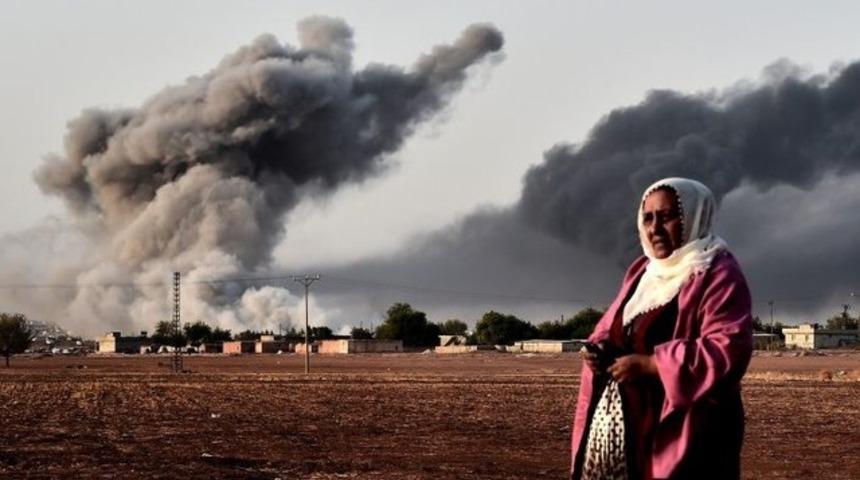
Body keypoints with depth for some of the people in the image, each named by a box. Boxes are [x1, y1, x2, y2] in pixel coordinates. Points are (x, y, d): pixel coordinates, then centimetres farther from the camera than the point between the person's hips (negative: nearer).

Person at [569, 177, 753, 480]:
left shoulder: (719, 276, -9)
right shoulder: (642, 272, 18)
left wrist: (649, 365, -19)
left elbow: (729, 351, -19)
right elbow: (613, 328, 25)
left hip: (682, 435, -8)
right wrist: (601, 350, 1)